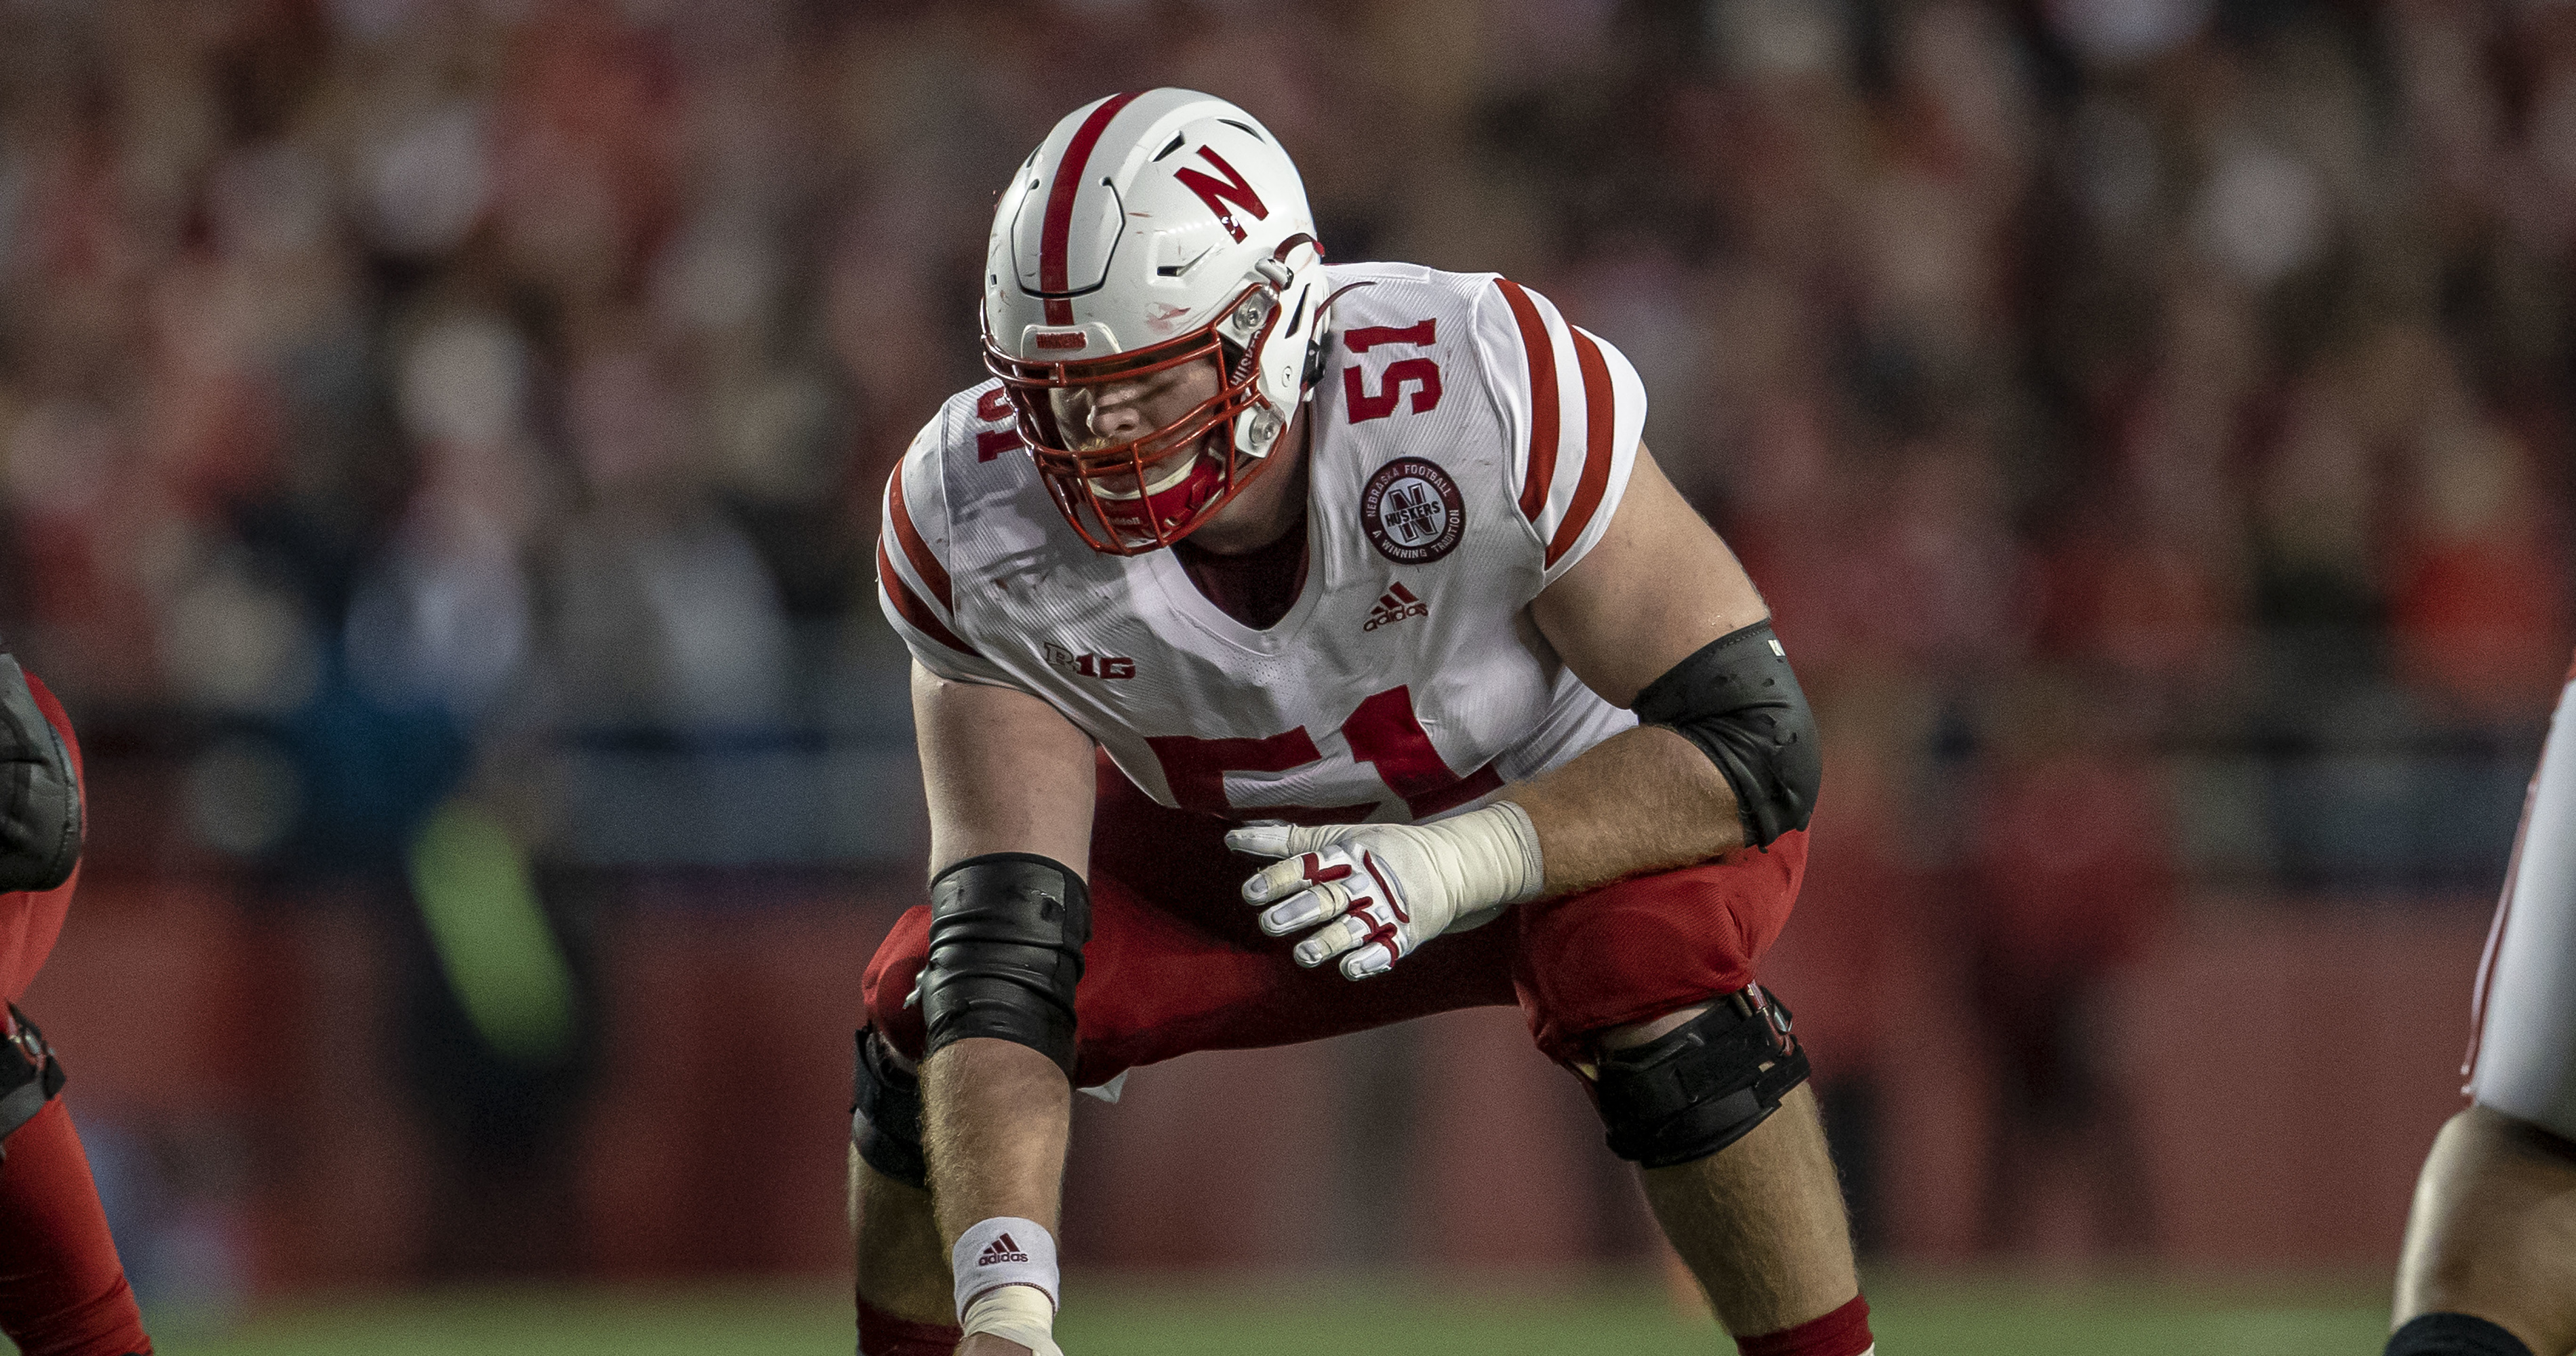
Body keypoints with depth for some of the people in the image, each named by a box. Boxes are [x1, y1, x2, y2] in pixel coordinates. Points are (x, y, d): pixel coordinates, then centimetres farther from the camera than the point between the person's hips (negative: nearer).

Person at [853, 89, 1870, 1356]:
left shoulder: (1476, 387, -38)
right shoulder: (969, 521, -28)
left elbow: (1758, 742, -31)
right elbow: (1004, 932, -30)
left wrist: (1462, 860, -45)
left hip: (1572, 802, -3)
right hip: (1239, 842, 3)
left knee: (1642, 960, -35)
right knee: (926, 1001, -15)